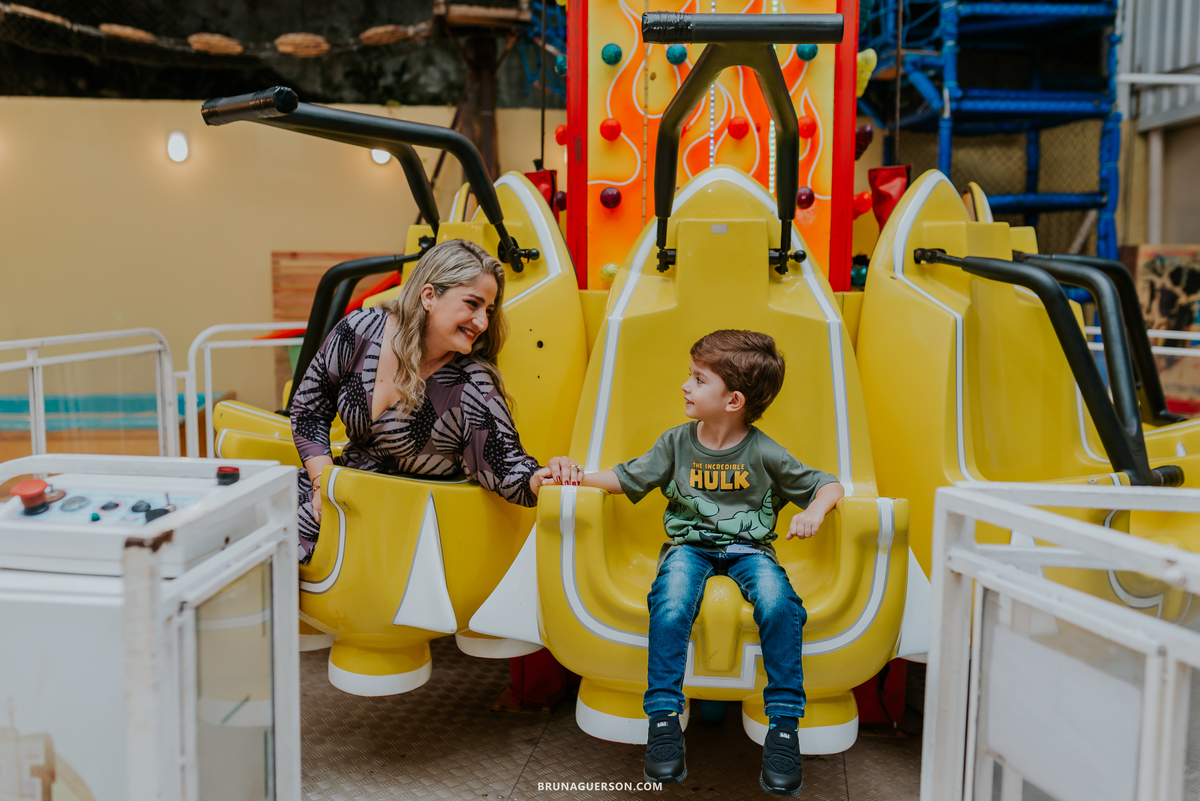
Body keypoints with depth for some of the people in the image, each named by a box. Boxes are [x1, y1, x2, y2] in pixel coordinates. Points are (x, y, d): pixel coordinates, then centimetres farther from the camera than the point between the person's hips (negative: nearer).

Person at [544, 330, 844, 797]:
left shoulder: (764, 453, -3)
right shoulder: (676, 443, 4)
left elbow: (829, 485, 4)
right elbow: (626, 478, 12)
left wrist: (813, 513, -18)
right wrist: (578, 475, -4)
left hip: (748, 547, -1)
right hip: (689, 544, 1)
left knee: (778, 604, -33)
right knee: (670, 605, -32)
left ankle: (784, 724, -21)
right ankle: (663, 718, -22)